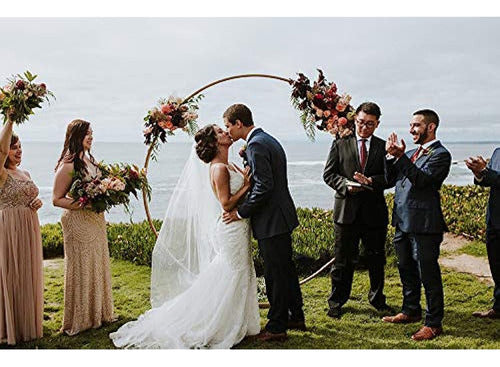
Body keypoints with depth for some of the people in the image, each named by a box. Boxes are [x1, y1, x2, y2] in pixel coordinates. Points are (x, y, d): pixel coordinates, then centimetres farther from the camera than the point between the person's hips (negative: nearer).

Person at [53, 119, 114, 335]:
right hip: (78, 223, -8)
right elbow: (57, 199, -15)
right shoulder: (68, 165, -15)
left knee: (98, 266, 15)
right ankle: (79, 319, 14)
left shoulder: (91, 161, 10)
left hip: (96, 221, 8)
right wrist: (83, 204, -24)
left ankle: (98, 313, 29)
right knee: (81, 269, 1)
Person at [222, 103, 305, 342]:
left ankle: (277, 327, 10)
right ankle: (296, 317, 31)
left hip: (271, 221, -10)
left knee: (275, 274, -1)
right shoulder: (268, 140, 14)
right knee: (286, 268, 19)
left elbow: (264, 186, -24)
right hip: (282, 215, 10)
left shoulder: (256, 145, -18)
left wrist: (240, 212, -16)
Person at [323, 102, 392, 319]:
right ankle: (336, 302, 17)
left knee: (376, 259, 13)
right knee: (343, 260, 5)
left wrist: (371, 181, -21)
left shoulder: (383, 147, 7)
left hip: (375, 211, 1)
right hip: (346, 209, -1)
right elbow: (328, 174, 2)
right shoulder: (340, 144, 5)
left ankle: (377, 299, 31)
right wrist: (346, 185, -15)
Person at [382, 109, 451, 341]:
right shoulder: (411, 153, 17)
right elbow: (390, 179, 11)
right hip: (403, 222, 9)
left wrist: (400, 156, -28)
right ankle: (411, 311, 36)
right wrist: (392, 156, -3)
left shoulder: (440, 154, -8)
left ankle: (434, 323, 9)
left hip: (424, 225, -9)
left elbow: (421, 179, -22)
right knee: (407, 270, 20)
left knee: (428, 274, -1)